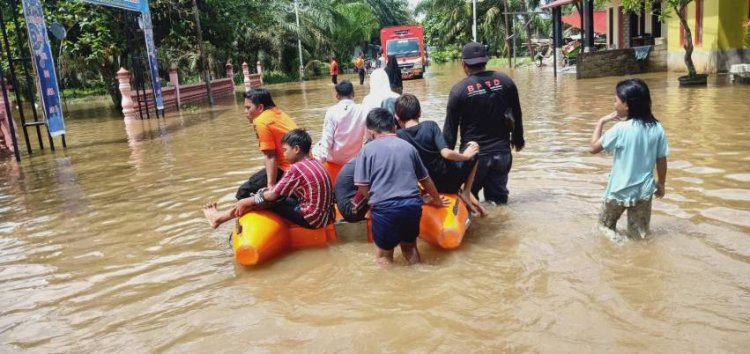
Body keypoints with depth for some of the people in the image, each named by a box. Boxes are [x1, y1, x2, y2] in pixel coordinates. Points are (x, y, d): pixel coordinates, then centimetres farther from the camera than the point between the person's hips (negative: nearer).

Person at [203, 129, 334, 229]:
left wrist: (246, 202, 1)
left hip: (311, 220, -8)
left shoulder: (297, 168, -15)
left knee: (266, 198, 0)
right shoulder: (314, 163, 11)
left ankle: (220, 217, 14)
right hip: (325, 217, 8)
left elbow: (273, 195, -10)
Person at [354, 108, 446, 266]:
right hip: (413, 205, 4)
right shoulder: (408, 147, 12)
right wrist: (437, 200, 41)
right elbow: (425, 179, 23)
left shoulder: (368, 149, 2)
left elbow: (362, 186, -1)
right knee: (410, 247, 26)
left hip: (384, 208, -4)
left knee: (383, 255, 13)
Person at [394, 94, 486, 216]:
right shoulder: (430, 125, -14)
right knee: (474, 147, 22)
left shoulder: (398, 136, -9)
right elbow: (446, 153, -24)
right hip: (448, 180, -3)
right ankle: (466, 192, 14)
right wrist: (465, 156, -4)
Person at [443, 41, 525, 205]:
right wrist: (518, 138, 26)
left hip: (474, 153, -3)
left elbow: (450, 128, -7)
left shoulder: (459, 89, -11)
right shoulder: (505, 81, 0)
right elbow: (516, 115, 10)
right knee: (498, 197, 13)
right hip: (502, 151, 3)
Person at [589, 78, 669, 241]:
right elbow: (662, 161, 2)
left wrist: (601, 122, -3)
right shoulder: (657, 128, -4)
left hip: (620, 191, -4)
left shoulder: (621, 129, -19)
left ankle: (613, 237, -2)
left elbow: (593, 148, -12)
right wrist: (661, 184, 17)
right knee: (639, 234, 15)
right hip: (644, 191, 4)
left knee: (605, 226, 18)